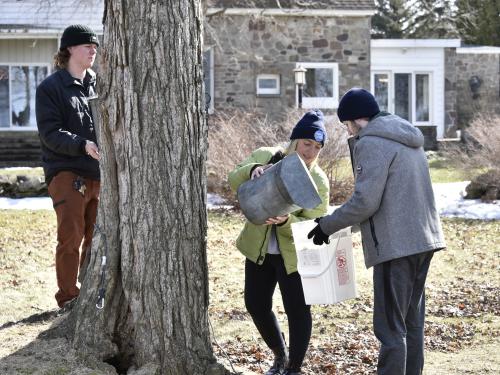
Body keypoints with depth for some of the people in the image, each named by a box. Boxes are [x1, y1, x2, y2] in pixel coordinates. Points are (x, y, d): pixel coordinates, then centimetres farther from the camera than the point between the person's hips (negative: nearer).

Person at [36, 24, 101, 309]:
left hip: (99, 173, 6)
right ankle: (68, 297, 2)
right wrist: (83, 145, -24)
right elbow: (50, 133, -11)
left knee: (98, 237, 10)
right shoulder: (50, 88, -4)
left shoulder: (97, 85, 13)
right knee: (71, 237, -7)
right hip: (67, 172, -5)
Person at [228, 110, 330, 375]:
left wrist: (286, 221, -36)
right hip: (258, 249, 4)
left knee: (297, 311, -3)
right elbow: (234, 181, -14)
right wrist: (253, 169, -36)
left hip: (293, 254, -4)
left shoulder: (318, 181, -14)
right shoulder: (266, 157, -5)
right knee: (256, 305, 12)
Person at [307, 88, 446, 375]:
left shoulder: (372, 143, -11)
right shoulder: (409, 140, 17)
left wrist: (328, 225, -5)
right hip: (423, 240, 9)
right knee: (412, 323, 15)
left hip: (396, 245, -9)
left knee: (391, 328, -6)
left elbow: (365, 201, -17)